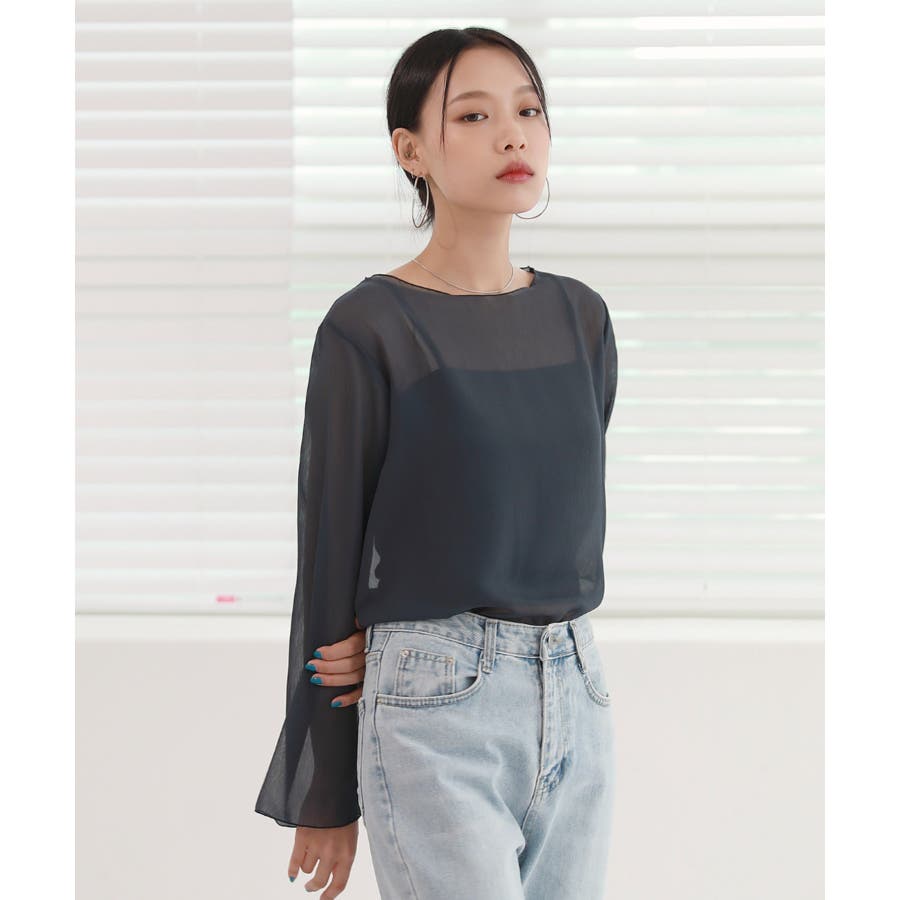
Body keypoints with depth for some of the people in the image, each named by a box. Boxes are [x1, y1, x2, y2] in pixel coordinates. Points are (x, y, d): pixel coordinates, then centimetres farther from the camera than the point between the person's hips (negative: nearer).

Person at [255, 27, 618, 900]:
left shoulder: (581, 318, 8)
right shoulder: (369, 328, -7)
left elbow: (575, 511, 12)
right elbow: (330, 549, -4)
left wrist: (397, 635, -5)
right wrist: (322, 797, 0)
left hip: (577, 696, 6)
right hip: (437, 708, -5)